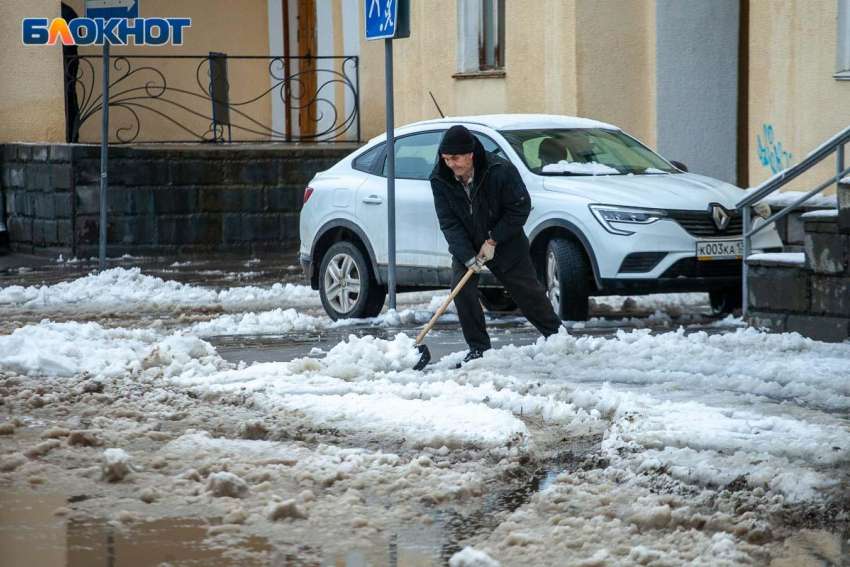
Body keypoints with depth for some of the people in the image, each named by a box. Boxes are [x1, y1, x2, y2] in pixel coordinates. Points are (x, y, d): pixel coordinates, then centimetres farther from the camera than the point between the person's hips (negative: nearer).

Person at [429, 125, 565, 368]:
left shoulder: (500, 170, -27)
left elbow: (521, 208, -18)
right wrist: (468, 256, -28)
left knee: (527, 291, 8)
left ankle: (556, 332, 29)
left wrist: (493, 240, -20)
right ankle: (478, 347, -3)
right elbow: (449, 223, -17)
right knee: (462, 290, -14)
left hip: (505, 244, -2)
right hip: (466, 245, 2)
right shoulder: (440, 179, -18)